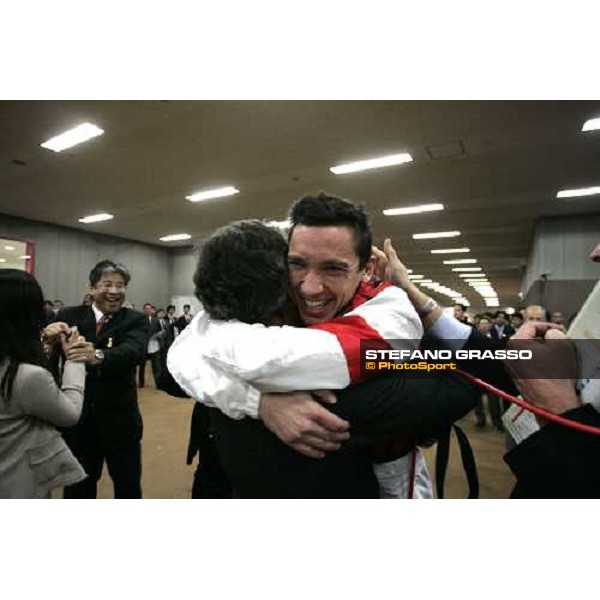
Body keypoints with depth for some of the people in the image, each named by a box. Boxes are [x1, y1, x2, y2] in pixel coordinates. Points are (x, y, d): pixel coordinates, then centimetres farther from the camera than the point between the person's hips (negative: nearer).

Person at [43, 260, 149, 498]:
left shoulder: (135, 320, -6)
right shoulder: (69, 316, -1)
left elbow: (134, 351, -26)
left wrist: (99, 356, -46)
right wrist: (49, 337, -34)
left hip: (119, 419, -1)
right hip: (76, 418, 2)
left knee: (128, 486, 14)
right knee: (77, 486, 22)